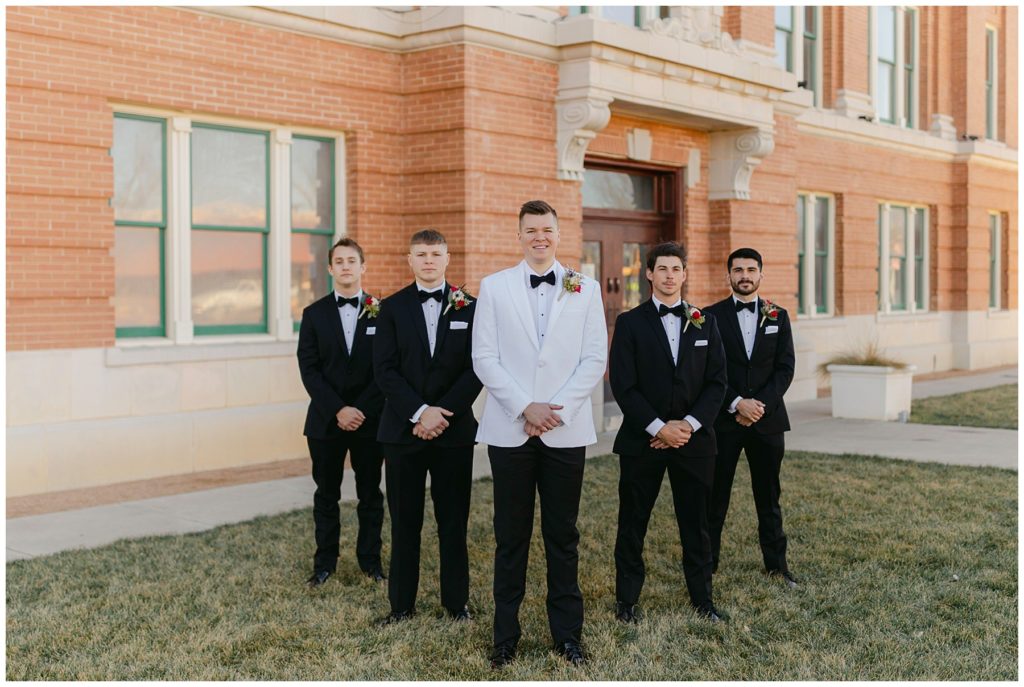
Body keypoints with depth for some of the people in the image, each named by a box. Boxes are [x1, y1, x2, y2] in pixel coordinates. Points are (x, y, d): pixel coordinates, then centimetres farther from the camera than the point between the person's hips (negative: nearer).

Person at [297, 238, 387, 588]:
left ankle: (370, 560, 19)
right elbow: (309, 370, -2)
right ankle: (324, 562, 17)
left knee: (370, 494, 8)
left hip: (370, 419, -1)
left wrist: (363, 410, -11)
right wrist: (338, 410, -13)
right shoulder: (314, 314, 4)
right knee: (326, 495, 8)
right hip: (326, 420, 1)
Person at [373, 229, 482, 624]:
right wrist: (420, 412, -14)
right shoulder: (392, 308, 5)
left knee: (453, 521, 6)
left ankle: (456, 601, 18)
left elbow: (476, 369, -2)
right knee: (404, 521, 6)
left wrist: (444, 413, -13)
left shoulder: (469, 308, 4)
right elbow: (384, 369, -3)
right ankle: (402, 603, 17)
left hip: (454, 429, 0)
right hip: (403, 428, 0)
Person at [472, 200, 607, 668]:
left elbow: (595, 359, 1)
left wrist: (557, 409, -9)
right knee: (511, 535, 6)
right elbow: (484, 358, -1)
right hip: (510, 430, 0)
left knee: (562, 535, 7)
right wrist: (525, 408, -11)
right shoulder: (494, 287, 4)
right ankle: (505, 636, 15)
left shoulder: (585, 289, 6)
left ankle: (567, 633, 17)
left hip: (566, 430, 0)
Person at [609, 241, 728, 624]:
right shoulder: (630, 323, 0)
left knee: (696, 522, 8)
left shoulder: (705, 323, 9)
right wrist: (658, 427, -13)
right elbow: (622, 385, -6)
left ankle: (702, 598, 20)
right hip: (642, 438, -2)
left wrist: (689, 424, -9)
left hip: (693, 438, 2)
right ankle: (627, 600, 16)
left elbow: (717, 381, 4)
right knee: (633, 523, 5)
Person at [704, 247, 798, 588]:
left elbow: (785, 368, 1)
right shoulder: (712, 316, 1)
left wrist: (761, 405, -11)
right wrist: (737, 404, -15)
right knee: (715, 496, 2)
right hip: (724, 420, -2)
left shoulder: (778, 317, 8)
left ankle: (776, 563, 19)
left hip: (767, 419, 2)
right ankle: (706, 564, 10)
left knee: (769, 496, 10)